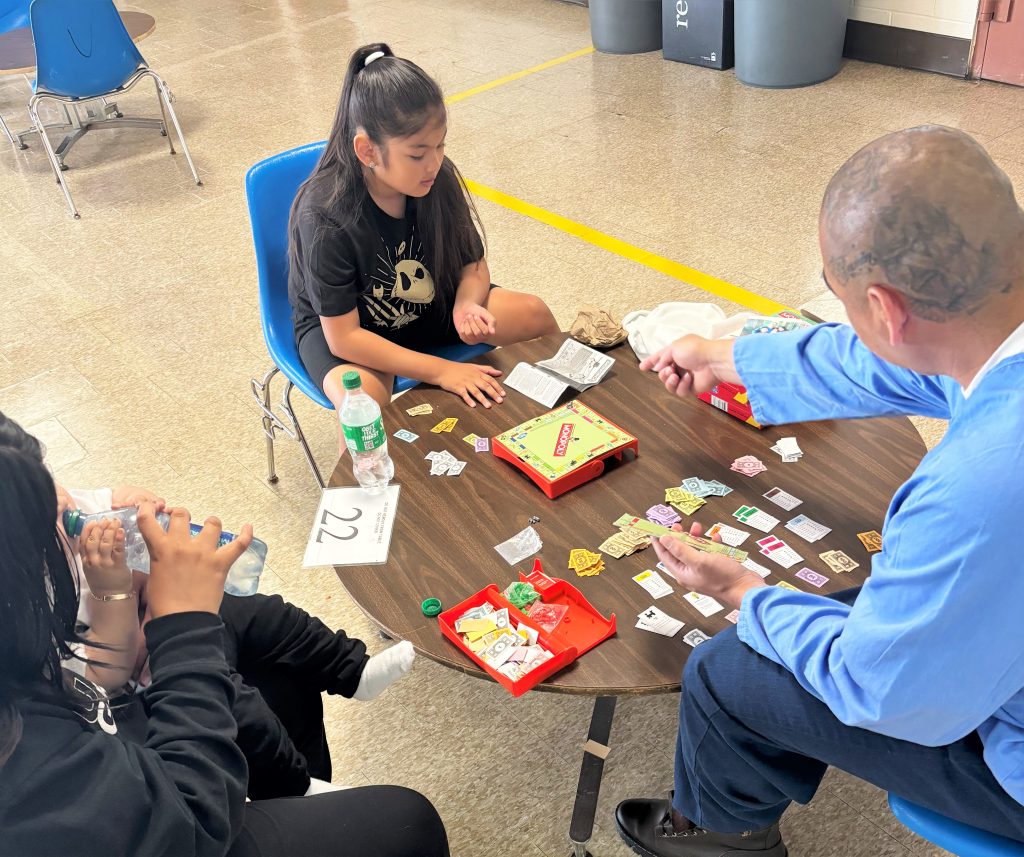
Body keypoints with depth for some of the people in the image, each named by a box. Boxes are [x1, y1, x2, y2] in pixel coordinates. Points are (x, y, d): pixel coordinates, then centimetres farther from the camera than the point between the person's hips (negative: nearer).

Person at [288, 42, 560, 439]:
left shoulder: (438, 179, -19)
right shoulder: (325, 217, -31)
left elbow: (473, 264, -4)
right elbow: (343, 336, -29)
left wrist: (466, 305, -28)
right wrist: (442, 371, -33)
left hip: (429, 305, 5)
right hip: (341, 325, -5)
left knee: (534, 314, -9)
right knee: (362, 399, -36)